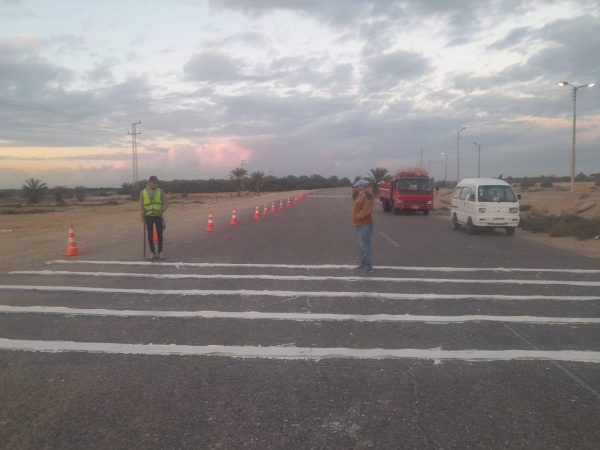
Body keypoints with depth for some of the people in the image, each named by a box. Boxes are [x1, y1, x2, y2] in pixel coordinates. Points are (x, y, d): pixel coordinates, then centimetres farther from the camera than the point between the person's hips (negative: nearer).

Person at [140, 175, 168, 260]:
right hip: (149, 216, 0)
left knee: (160, 234, 3)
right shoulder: (143, 192, 4)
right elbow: (141, 204, 5)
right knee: (150, 235, 1)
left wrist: (162, 210, -18)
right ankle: (153, 253, 10)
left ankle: (160, 252, 14)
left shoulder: (161, 192, 3)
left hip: (158, 216, 0)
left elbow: (165, 203, 0)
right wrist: (143, 213, -11)